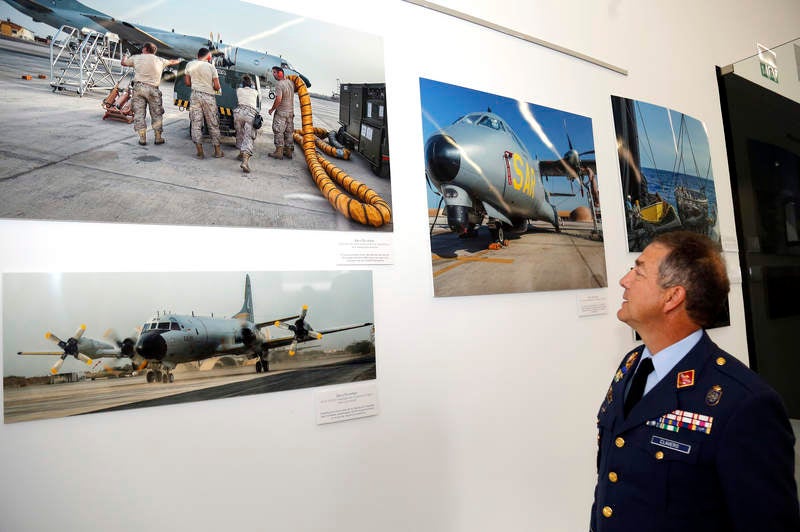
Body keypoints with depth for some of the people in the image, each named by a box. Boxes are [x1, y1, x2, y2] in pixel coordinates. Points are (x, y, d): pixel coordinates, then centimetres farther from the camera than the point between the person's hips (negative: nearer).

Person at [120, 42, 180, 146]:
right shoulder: (160, 60, 11)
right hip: (152, 89, 0)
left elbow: (123, 62, 25)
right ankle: (158, 138, 10)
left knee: (139, 114, 5)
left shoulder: (136, 58, 10)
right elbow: (171, 62, 30)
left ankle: (142, 138, 4)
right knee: (156, 114, 9)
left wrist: (126, 56, 48)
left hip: (138, 87, 0)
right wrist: (179, 60, 52)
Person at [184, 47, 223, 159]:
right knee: (213, 125, 8)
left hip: (195, 95, 1)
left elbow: (188, 83, 9)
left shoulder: (190, 65, 5)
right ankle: (217, 150, 12)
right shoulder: (211, 67, -2)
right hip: (209, 96, -1)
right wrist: (218, 89, 17)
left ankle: (200, 152, -1)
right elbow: (217, 87, -5)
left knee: (196, 124, 3)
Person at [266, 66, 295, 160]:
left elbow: (278, 100, -24)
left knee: (278, 132, 0)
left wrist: (272, 109, -11)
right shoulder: (290, 82, 5)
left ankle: (279, 152, -2)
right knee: (288, 132, 12)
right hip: (291, 111, 7)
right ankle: (289, 151, 18)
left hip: (281, 112, -7)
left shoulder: (279, 84, -18)